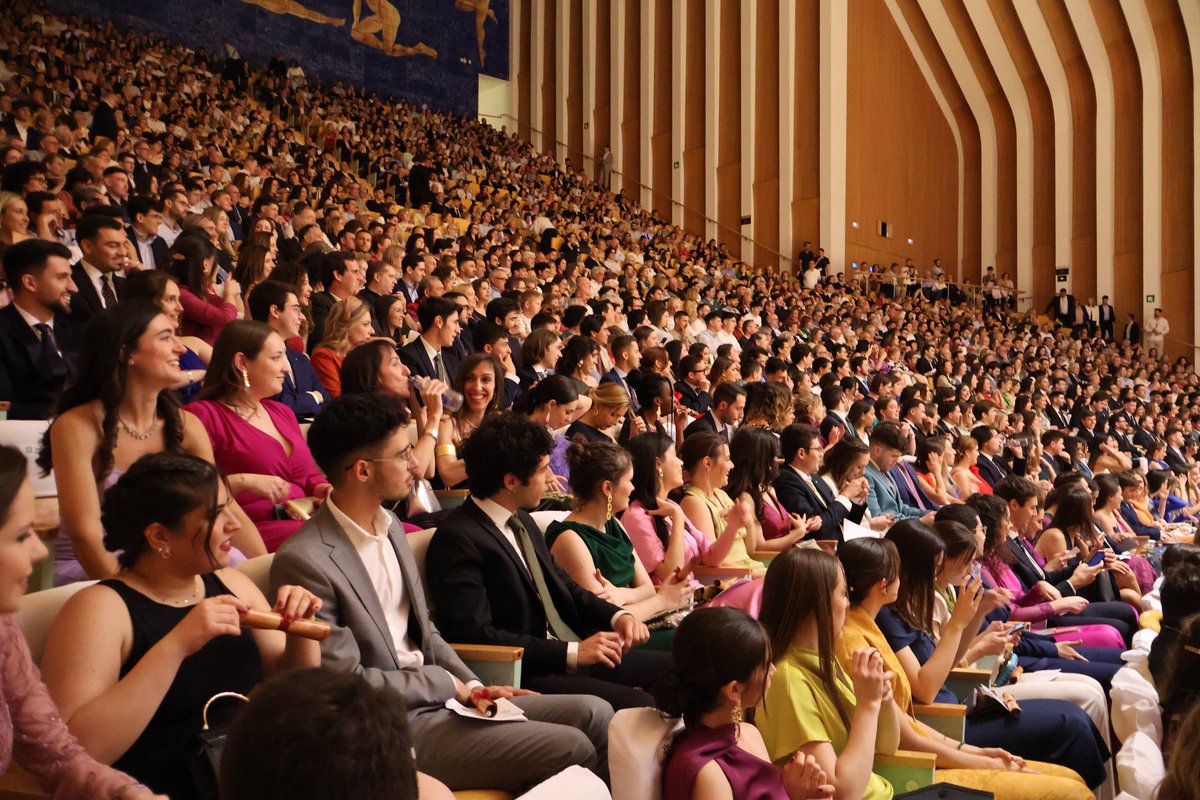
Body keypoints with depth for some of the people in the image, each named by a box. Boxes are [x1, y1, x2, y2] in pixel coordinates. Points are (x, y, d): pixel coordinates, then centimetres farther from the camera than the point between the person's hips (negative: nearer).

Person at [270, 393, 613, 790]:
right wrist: (447, 682, -9)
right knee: (570, 750, -17)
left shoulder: (389, 525, 8)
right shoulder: (305, 561, -19)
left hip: (436, 696, 8)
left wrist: (473, 687, 2)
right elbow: (346, 680, -17)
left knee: (594, 713, 0)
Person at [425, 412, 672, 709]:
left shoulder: (523, 521, 15)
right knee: (639, 706, -25)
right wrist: (572, 652, -21)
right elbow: (475, 635, -20)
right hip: (526, 677, -9)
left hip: (578, 652, 9)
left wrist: (617, 616, 2)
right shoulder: (457, 539, -15)